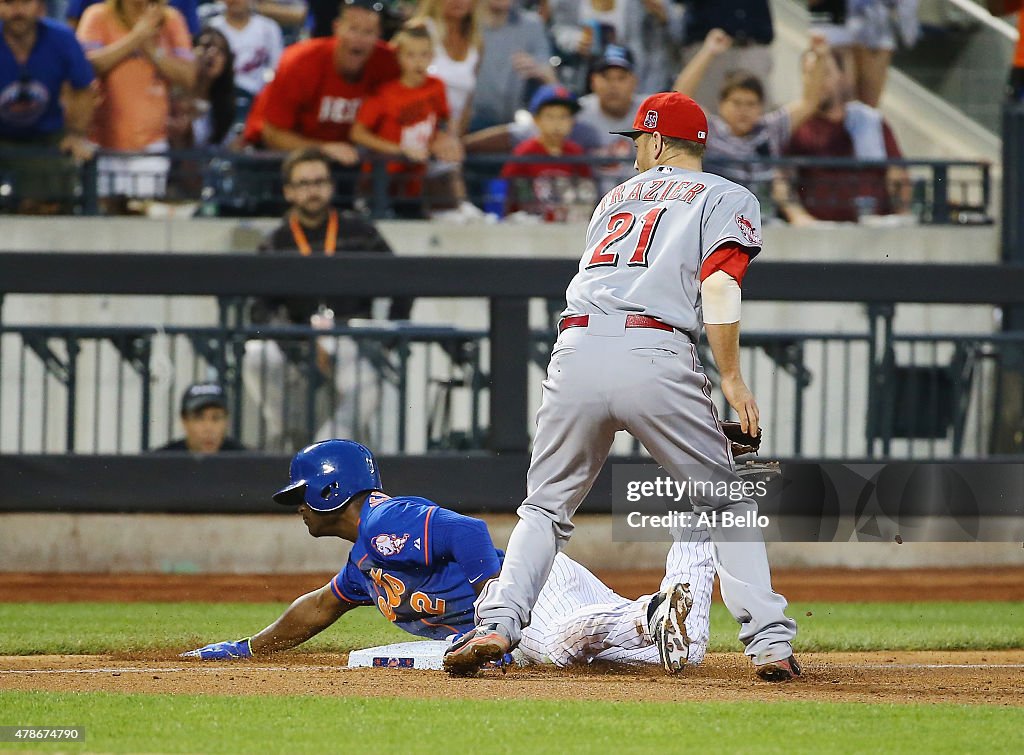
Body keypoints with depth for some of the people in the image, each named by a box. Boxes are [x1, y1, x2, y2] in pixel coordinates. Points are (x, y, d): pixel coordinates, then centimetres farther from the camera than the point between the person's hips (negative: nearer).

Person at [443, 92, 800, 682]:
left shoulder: (615, 199, 30)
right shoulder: (728, 198, 15)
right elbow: (719, 286, -2)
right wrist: (732, 380, -3)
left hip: (577, 349, 3)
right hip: (657, 358, -3)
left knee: (547, 506, 15)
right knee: (728, 502, 9)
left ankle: (497, 623, -4)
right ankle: (770, 641, -1)